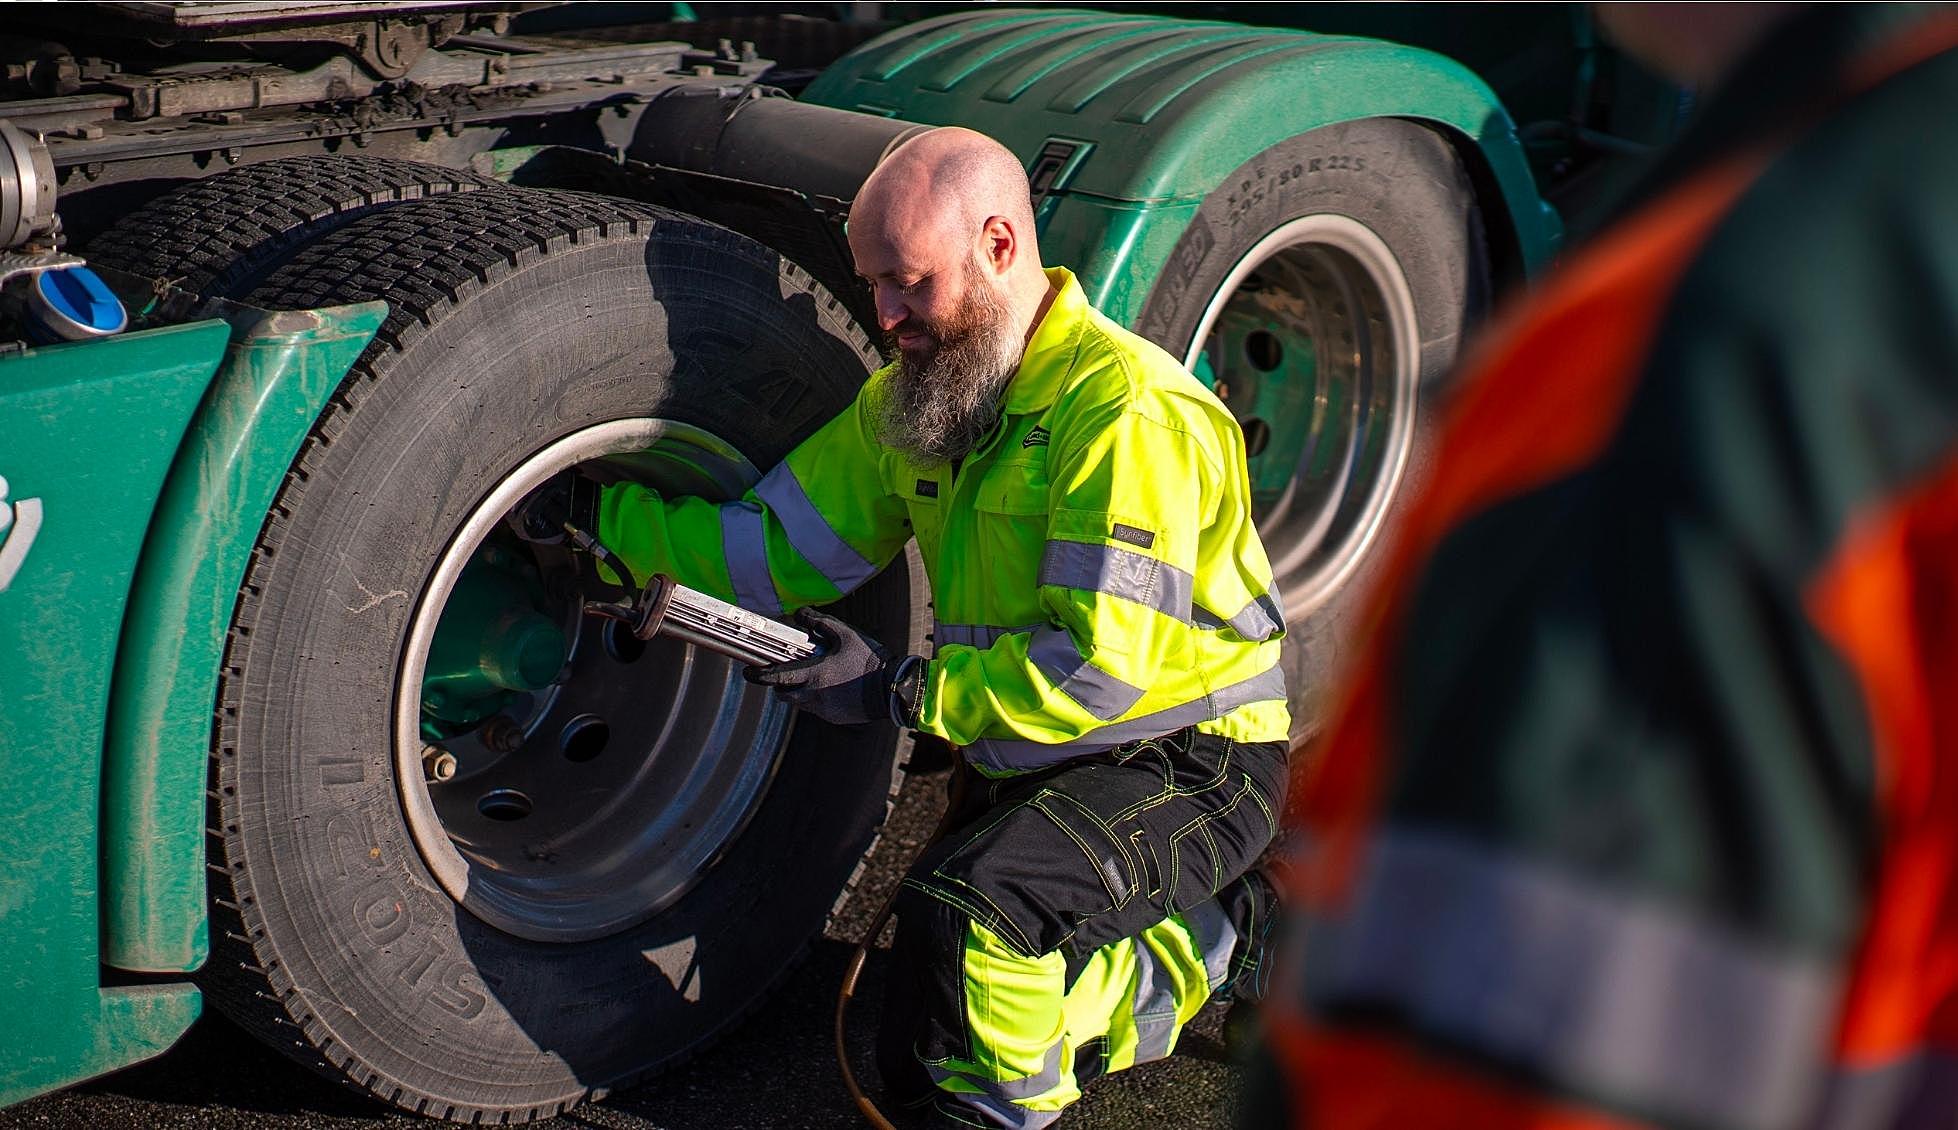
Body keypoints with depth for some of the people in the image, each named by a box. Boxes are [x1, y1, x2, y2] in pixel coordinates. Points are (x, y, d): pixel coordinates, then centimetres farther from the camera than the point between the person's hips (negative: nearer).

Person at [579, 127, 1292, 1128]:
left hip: (1187, 763, -9)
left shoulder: (1127, 410, -23)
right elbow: (778, 547, 3)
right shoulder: (911, 402, 4)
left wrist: (899, 691, -24)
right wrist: (598, 518, -6)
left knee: (967, 903, -35)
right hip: (1035, 766, 9)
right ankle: (1203, 941, 23)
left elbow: (1101, 668, -27)